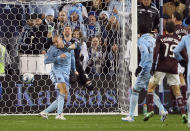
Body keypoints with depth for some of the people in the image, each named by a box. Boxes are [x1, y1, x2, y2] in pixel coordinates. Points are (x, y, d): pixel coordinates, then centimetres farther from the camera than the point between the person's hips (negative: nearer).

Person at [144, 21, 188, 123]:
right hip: (174, 68, 3)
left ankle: (150, 110, -10)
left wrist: (153, 65, -11)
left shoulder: (160, 39, 2)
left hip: (161, 67, -3)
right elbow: (184, 55, 9)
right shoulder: (178, 41, 10)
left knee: (150, 87, 5)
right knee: (177, 91, 9)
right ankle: (183, 113, -2)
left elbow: (156, 52, -11)